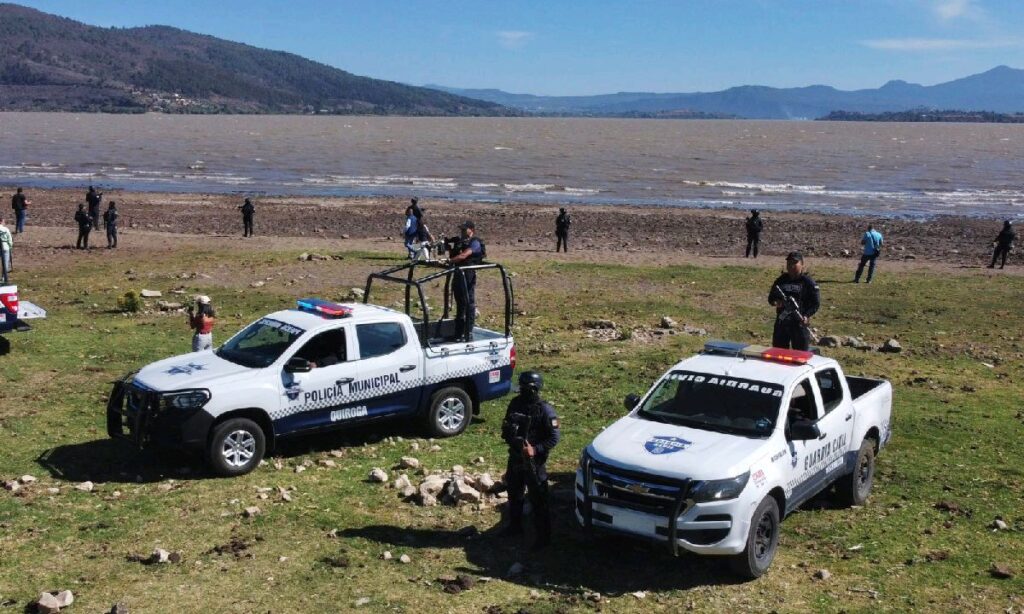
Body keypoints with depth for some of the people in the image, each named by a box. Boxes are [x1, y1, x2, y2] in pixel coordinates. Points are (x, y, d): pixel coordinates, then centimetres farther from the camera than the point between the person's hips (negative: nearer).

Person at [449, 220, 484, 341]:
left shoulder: (475, 243, -9)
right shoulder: (460, 241, 17)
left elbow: (463, 255, -22)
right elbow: (456, 255, 16)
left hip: (468, 276, -9)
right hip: (458, 275, 9)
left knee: (469, 304, -5)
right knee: (460, 304, 16)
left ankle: (469, 334, -3)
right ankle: (459, 333, 25)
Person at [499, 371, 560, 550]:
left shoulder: (545, 410, -18)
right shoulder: (515, 403, -1)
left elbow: (555, 436, -15)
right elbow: (507, 426, 13)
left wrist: (535, 450, -23)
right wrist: (508, 435, -7)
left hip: (534, 461, -6)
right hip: (515, 458, 6)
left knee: (538, 500, 1)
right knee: (514, 494, 21)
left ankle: (544, 536, 12)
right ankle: (515, 526, 40)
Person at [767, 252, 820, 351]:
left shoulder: (808, 282, -4)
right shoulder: (781, 280, 10)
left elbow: (816, 303, -6)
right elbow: (771, 297, 15)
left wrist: (806, 316, -21)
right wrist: (775, 302, -9)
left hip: (800, 324, -5)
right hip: (781, 322, 5)